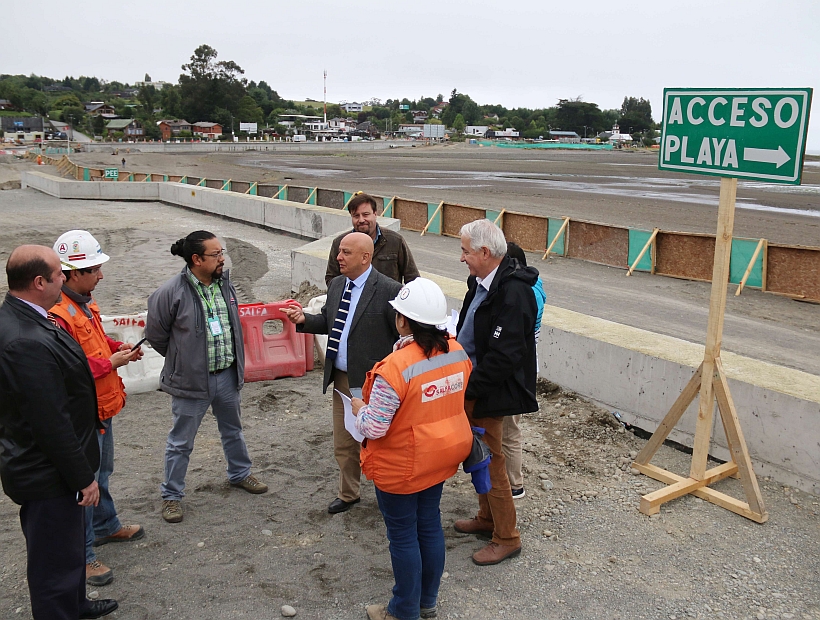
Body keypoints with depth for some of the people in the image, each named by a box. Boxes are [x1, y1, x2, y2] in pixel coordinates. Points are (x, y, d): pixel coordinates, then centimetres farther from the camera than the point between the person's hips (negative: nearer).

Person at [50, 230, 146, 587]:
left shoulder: (84, 303, 5)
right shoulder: (59, 314, -28)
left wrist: (119, 347, 4)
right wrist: (111, 363, -22)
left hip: (102, 408, 10)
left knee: (102, 473, 26)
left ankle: (106, 526, 45)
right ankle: (82, 556, 16)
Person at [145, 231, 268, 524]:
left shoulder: (224, 282, -1)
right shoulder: (171, 292, -19)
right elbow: (155, 333, -7)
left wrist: (234, 361, 13)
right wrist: (183, 360, 1)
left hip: (227, 375, 6)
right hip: (191, 379, -5)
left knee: (233, 430, 25)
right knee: (181, 442, 9)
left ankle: (240, 473, 46)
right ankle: (171, 495, 26)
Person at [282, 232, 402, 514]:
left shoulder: (389, 290, -18)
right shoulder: (337, 285, 6)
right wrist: (304, 319, -4)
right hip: (341, 379, 7)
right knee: (343, 443, 20)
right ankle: (348, 494, 40)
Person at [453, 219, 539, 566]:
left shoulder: (512, 293, -26)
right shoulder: (482, 283, 5)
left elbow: (503, 356, -29)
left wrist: (468, 387, -22)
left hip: (490, 395, -10)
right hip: (472, 389, 10)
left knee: (491, 463, 3)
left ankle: (507, 538, 20)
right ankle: (486, 519, 41)